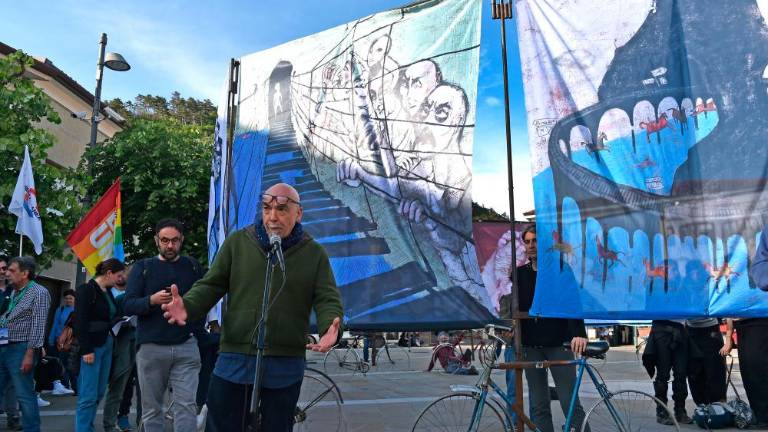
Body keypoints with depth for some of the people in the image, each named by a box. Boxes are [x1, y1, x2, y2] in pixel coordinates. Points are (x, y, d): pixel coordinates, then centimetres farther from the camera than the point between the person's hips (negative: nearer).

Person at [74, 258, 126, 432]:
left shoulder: (108, 292, 14)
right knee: (89, 395, -6)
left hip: (107, 345, 8)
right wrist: (86, 350, -17)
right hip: (92, 347, -8)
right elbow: (80, 321, -13)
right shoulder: (87, 289, -8)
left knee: (99, 393, 9)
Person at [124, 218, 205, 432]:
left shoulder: (192, 266, 11)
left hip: (186, 346, 0)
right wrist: (152, 300, -18)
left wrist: (198, 330, -1)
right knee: (151, 408, 7)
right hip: (150, 347, 0)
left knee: (186, 406, -6)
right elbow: (128, 305, 1)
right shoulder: (143, 267, 9)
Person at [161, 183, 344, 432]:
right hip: (233, 361, 1)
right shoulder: (237, 242, 3)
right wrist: (187, 306, -15)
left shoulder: (314, 253, 1)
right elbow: (211, 285, 5)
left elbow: (327, 299, -2)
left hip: (286, 367, 0)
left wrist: (331, 328, -24)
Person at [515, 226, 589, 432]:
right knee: (539, 407, 6)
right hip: (530, 347, 3)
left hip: (559, 344, -3)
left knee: (570, 403, -4)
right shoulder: (520, 274, 12)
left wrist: (579, 333, -25)